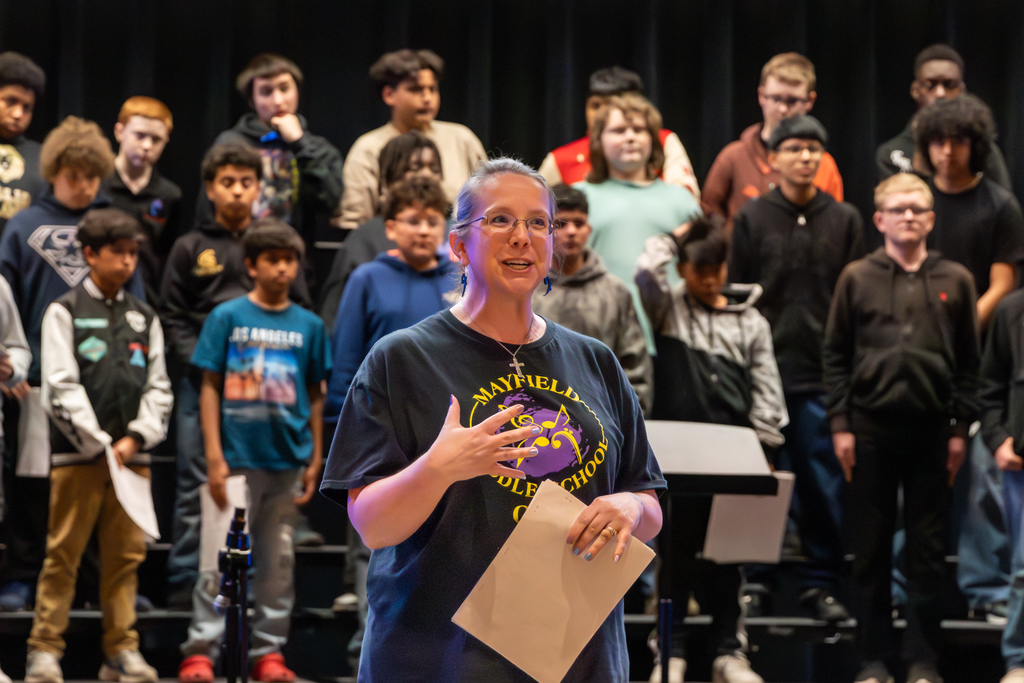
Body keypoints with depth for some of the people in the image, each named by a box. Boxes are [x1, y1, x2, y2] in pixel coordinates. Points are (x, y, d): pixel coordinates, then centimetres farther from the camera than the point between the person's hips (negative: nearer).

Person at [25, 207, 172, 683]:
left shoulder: (145, 319, 15)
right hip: (78, 453, -4)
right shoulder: (65, 313, 2)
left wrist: (136, 438, -4)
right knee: (63, 553, -3)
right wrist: (100, 444, -11)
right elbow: (61, 386, -6)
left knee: (126, 554, 4)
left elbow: (159, 388, 12)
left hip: (132, 454, 4)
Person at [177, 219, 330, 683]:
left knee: (278, 561, 8)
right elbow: (210, 387, -1)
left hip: (288, 461, 3)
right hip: (237, 457, -3)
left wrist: (315, 460, 8)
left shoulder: (308, 325, 8)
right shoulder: (226, 317, 0)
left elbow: (314, 395, 12)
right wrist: (214, 456, -7)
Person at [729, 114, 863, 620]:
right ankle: (756, 578, 15)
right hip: (765, 370, -1)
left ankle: (820, 582, 10)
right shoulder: (751, 218, 6)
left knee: (823, 482, 1)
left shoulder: (844, 219, 8)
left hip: (824, 374, 1)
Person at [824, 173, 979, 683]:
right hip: (871, 426, 0)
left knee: (929, 550, 4)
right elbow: (836, 356, 4)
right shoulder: (857, 278, 4)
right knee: (870, 549, 4)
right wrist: (840, 425, -2)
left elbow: (968, 362, 7)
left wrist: (961, 427, 1)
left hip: (932, 428, 1)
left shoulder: (955, 280, 6)